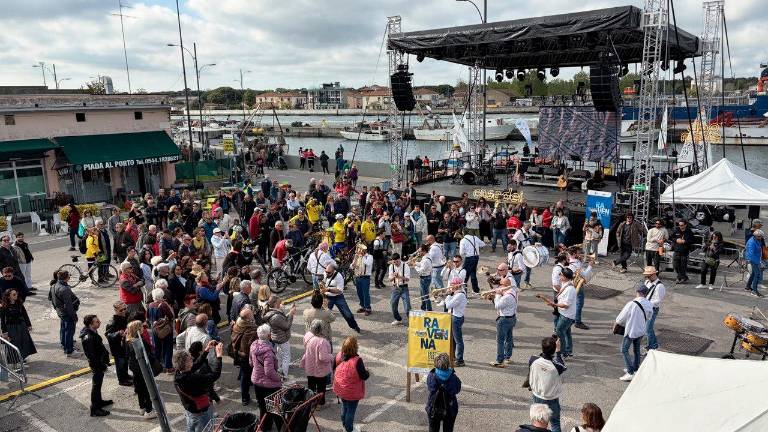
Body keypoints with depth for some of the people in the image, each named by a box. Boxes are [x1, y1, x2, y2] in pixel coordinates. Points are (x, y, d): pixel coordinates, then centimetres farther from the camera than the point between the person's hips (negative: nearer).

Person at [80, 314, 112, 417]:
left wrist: (105, 362, 17)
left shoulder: (93, 332, 1)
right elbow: (91, 355, -26)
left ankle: (99, 401, 42)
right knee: (96, 385, 2)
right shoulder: (88, 337, -29)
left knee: (98, 383, 24)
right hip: (97, 364, -9)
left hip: (100, 362, 9)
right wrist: (101, 366, -19)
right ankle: (94, 409, 14)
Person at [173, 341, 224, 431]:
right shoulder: (193, 379, -38)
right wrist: (219, 356, -27)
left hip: (188, 411, 8)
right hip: (201, 413, -7)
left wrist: (206, 350, 1)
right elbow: (215, 375, -34)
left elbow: (196, 365, 1)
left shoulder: (178, 375, -13)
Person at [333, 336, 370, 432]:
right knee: (351, 410, 15)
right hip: (352, 392, -6)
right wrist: (367, 372, -1)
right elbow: (364, 376, -23)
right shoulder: (357, 361, -31)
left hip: (340, 388, 6)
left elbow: (334, 369, 3)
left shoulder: (338, 356, -13)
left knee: (344, 406, 28)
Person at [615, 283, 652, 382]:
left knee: (624, 350, 5)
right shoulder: (648, 304, -8)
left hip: (631, 330, -6)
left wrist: (618, 321, 4)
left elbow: (620, 319, -17)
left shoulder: (632, 304, -26)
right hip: (642, 330, 7)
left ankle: (630, 373, 0)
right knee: (636, 349, 24)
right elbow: (648, 317, 9)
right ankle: (635, 368, 38)